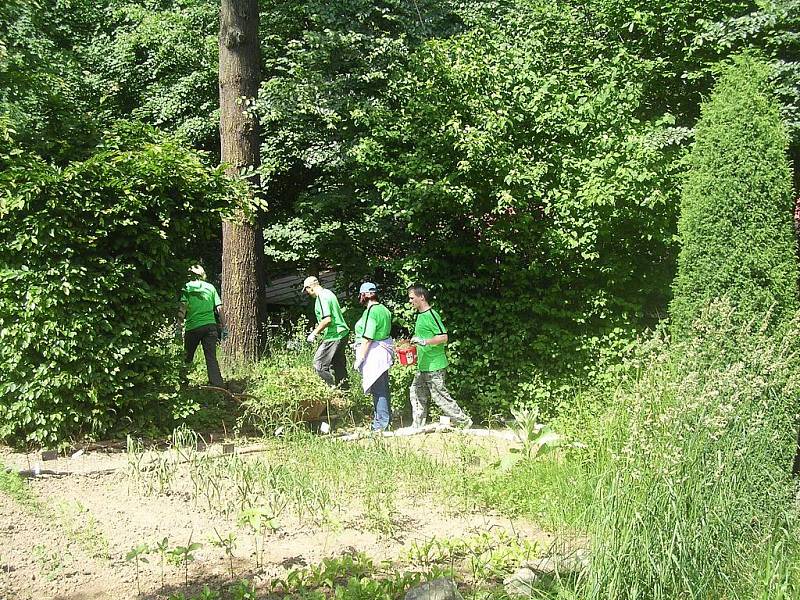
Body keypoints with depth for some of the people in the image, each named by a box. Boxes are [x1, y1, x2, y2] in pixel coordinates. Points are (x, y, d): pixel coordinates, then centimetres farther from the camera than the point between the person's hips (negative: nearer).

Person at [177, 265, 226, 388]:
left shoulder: (187, 287, 3)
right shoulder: (210, 287, 11)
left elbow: (183, 307, -9)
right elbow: (219, 308, 8)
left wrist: (179, 324, -10)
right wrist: (224, 327, 12)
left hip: (192, 326, -2)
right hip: (210, 325, 2)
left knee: (187, 357, 13)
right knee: (211, 357, -1)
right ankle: (217, 383, -12)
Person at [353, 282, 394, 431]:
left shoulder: (370, 312, -17)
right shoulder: (384, 309, 10)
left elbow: (367, 338, -19)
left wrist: (359, 359, -15)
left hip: (374, 354, -9)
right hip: (385, 351, 9)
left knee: (378, 390, -3)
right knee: (383, 388, 17)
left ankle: (380, 425, 2)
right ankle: (386, 421, 27)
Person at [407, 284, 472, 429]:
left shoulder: (431, 315, -15)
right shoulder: (420, 315, 15)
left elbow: (443, 337, -22)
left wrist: (423, 342, -27)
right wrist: (415, 342, 19)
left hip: (434, 366, -10)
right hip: (423, 366, 10)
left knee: (440, 396, -5)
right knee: (416, 394, 10)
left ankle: (464, 422, 5)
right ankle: (417, 426, 17)